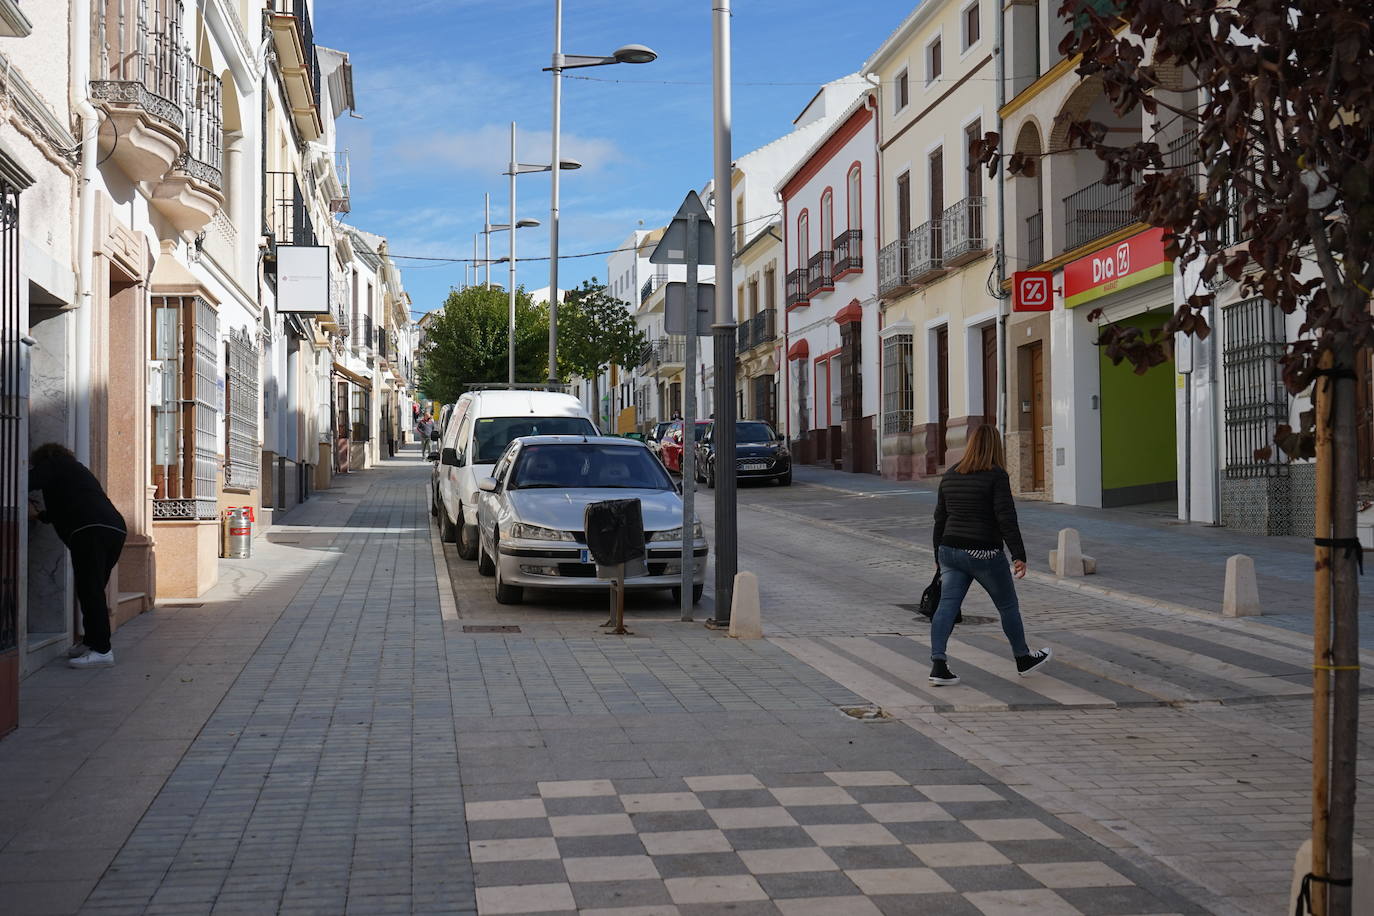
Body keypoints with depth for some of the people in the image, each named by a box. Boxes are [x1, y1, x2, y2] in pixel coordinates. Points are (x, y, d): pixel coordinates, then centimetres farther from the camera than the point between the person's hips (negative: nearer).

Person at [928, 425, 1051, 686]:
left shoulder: (951, 475, 10)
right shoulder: (996, 476, -9)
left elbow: (940, 519, 14)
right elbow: (1006, 518, -16)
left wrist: (940, 558, 22)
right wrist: (1019, 555, -15)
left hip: (950, 551, 5)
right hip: (983, 554, -5)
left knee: (947, 605, 0)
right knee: (1008, 605, 12)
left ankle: (938, 665, -12)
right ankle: (1023, 659, 28)